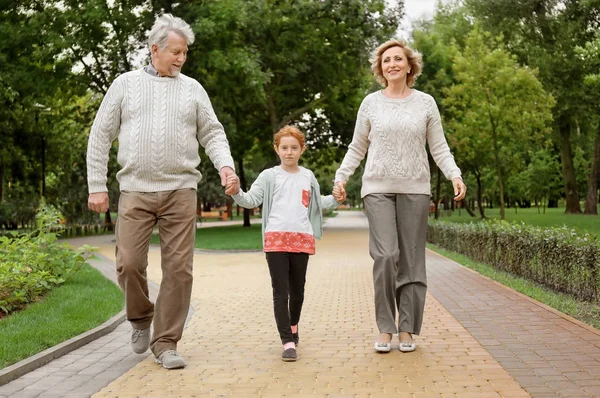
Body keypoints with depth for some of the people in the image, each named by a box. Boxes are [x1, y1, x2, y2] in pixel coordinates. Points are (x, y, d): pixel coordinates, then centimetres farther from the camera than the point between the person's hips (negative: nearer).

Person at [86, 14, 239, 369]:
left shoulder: (192, 89, 12)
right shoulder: (126, 84, 9)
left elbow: (212, 133, 11)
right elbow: (101, 136, 9)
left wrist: (225, 164, -9)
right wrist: (97, 186, 3)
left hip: (180, 190, 1)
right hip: (135, 190, 0)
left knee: (178, 268, -3)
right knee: (129, 263, -7)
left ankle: (165, 343, 9)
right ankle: (141, 317, 23)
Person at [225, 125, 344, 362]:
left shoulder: (308, 176, 14)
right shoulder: (269, 176, 3)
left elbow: (317, 202, 27)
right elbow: (251, 200, -5)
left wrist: (335, 200, 12)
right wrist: (236, 192, -23)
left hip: (302, 239, 3)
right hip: (276, 238, -3)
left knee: (297, 290, 14)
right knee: (280, 292, -4)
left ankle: (293, 326, 40)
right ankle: (288, 342, -2)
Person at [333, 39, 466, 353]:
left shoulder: (425, 103, 8)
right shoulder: (371, 103, 8)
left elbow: (439, 148, 8)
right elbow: (357, 148, 12)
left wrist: (455, 175, -7)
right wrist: (341, 176, -2)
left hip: (415, 189, 1)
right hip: (378, 188, -1)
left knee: (411, 260, 2)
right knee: (385, 256, -12)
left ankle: (407, 329, 11)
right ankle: (385, 328, -1)